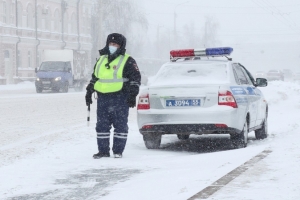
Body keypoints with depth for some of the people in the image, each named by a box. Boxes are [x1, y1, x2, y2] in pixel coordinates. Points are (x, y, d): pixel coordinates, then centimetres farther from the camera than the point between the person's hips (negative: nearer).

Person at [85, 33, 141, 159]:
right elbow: (94, 77, 26)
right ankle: (103, 150, 11)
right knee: (102, 125, 5)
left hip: (120, 99, -5)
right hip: (103, 99, 5)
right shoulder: (101, 60, 18)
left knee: (120, 125, -2)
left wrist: (132, 95, -10)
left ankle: (118, 151, 3)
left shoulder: (127, 61, 1)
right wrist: (89, 92, 21)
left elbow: (136, 78, -2)